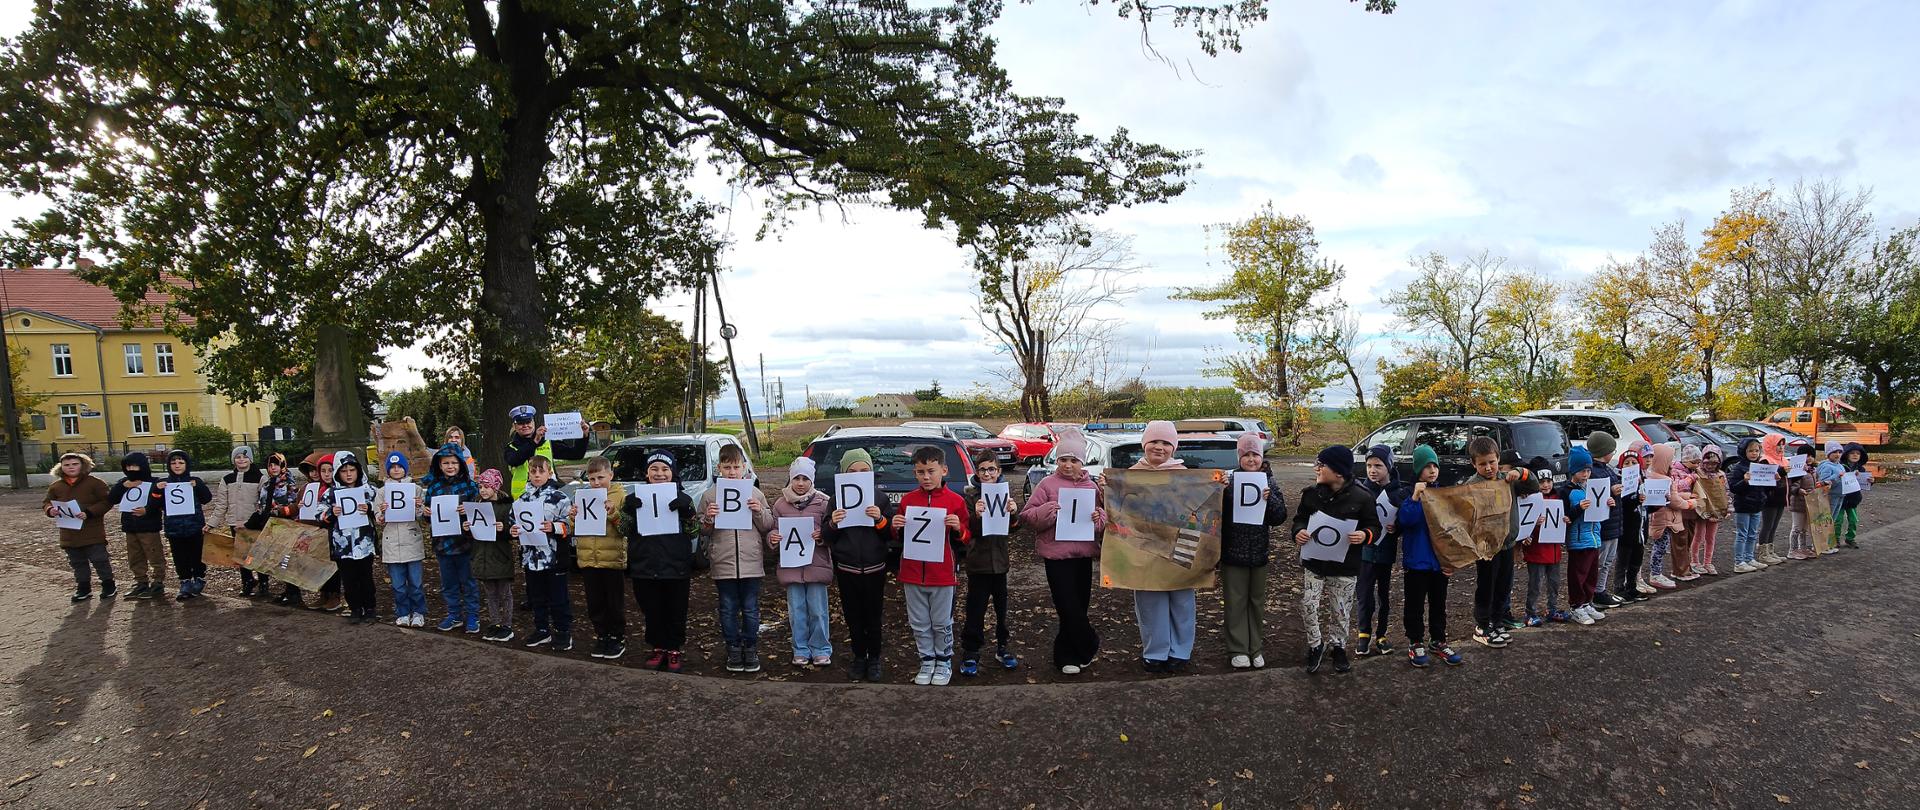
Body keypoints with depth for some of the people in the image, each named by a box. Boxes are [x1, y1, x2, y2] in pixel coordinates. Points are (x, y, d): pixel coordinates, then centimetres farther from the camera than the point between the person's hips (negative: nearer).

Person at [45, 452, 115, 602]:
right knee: (78, 562, 15)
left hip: (92, 532, -5)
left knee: (100, 560, -2)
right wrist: (50, 510, -9)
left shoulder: (95, 483, -7)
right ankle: (83, 588, 26)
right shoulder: (55, 486, 8)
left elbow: (106, 502, -11)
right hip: (69, 534, 5)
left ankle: (109, 586, 10)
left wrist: (89, 512, -23)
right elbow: (46, 502, 14)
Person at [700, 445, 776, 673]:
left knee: (751, 610, 8)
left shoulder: (755, 493, 3)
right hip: (723, 564, 0)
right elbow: (701, 531, 7)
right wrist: (708, 519, -13)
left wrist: (760, 511, -11)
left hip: (751, 562, 0)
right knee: (728, 611, 10)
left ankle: (751, 650, 23)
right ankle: (733, 650, 23)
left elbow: (768, 527, 7)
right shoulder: (710, 495, 2)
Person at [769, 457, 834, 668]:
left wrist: (822, 535, -19)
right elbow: (773, 531, 10)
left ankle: (821, 650, 17)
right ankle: (801, 651, 22)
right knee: (796, 611, 9)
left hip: (816, 564, -2)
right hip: (791, 566, 2)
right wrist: (772, 538, -12)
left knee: (818, 611, 4)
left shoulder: (822, 502, -2)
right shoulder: (780, 504, 5)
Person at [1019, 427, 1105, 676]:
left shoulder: (1091, 486, 9)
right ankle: (1089, 647, 13)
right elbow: (1027, 516, -3)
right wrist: (1051, 511, -19)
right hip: (1056, 553, -4)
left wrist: (1098, 518, -9)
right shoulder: (1047, 484, -1)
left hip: (1084, 553, 4)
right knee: (1069, 607, -7)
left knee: (1079, 605, 8)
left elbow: (1105, 516, 14)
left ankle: (1066, 656, 22)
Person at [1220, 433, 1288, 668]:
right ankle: (1238, 650, 14)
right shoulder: (1230, 482, -6)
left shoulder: (1269, 482, 0)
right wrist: (1219, 491, -25)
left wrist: (1270, 498, -19)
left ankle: (1256, 648, 26)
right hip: (1233, 552, -2)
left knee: (1257, 601, 14)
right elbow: (1217, 514, -9)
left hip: (1259, 552, 2)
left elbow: (1280, 517, -2)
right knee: (1236, 602, 5)